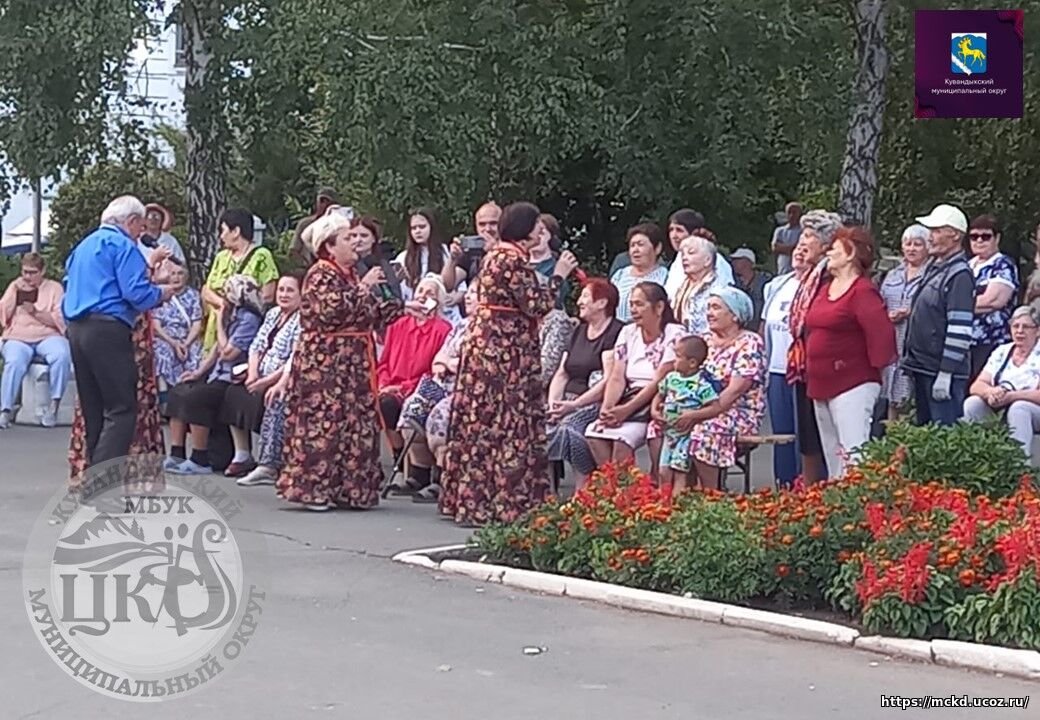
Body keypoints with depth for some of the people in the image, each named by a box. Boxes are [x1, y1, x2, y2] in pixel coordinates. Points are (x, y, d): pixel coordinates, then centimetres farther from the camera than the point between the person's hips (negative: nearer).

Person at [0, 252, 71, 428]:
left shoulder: (54, 288, 10)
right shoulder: (15, 286, 17)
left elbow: (60, 320, -1)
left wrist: (35, 312, -13)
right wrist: (16, 293, -3)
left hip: (47, 337, -1)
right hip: (17, 339, 1)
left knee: (62, 355, -35)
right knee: (15, 362, -34)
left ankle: (54, 405, -27)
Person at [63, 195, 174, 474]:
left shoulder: (84, 245, 22)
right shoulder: (122, 245, -4)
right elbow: (136, 293, -14)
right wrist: (161, 293, 7)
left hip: (76, 328, 9)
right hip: (107, 328, -9)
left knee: (93, 410, 13)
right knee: (121, 410, -9)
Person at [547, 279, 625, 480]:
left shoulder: (615, 332, -4)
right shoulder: (579, 331, 22)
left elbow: (609, 380, -14)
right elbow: (561, 374, 18)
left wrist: (575, 404, -20)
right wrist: (552, 404, 0)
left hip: (597, 403, -7)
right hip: (568, 401, 7)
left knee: (569, 428, -34)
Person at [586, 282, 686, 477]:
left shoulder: (675, 334, -6)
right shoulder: (628, 333, 14)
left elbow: (659, 381, -13)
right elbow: (617, 378, 6)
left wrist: (627, 410, -20)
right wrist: (607, 408, -13)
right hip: (630, 398, 6)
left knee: (622, 436, -31)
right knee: (595, 432, -22)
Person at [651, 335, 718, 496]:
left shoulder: (701, 384, -15)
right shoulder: (671, 378, 5)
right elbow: (659, 395, 21)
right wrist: (654, 410, 3)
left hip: (688, 433, -7)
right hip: (670, 432, 7)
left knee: (679, 472, -9)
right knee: (664, 472, 8)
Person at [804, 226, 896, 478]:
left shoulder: (863, 291, -13)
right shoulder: (825, 289, 15)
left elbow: (881, 332, -20)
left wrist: (876, 367, -11)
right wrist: (808, 369, 18)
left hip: (852, 387, -10)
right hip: (821, 386, 10)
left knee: (852, 457, -16)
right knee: (832, 456, 14)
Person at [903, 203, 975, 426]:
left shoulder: (959, 275, -15)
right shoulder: (933, 268, 14)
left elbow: (959, 330, -20)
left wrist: (945, 374, -22)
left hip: (943, 371, -10)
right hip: (922, 367, 10)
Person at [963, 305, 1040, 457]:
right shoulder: (1001, 352, 6)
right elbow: (976, 386, -2)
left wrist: (1009, 396, -31)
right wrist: (991, 392, -26)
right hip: (1000, 411, 4)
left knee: (1018, 408, -37)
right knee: (971, 403, -22)